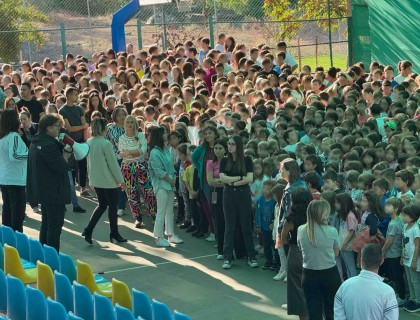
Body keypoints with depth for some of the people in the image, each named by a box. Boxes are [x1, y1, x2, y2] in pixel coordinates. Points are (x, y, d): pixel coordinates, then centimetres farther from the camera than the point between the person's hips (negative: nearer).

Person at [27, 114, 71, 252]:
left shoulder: (35, 142, 11)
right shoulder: (49, 145, -21)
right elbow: (61, 167, -23)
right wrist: (65, 157, -6)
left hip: (42, 191, 10)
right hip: (54, 192, -10)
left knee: (46, 224, 18)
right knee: (55, 226, -5)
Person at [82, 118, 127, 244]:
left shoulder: (89, 142, 1)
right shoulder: (105, 143, -20)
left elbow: (89, 162, 10)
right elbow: (113, 163, -15)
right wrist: (120, 180, -6)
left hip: (96, 180, 7)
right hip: (109, 180, -7)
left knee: (102, 204, 17)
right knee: (112, 206, 8)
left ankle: (88, 230, 6)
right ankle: (114, 233, 18)